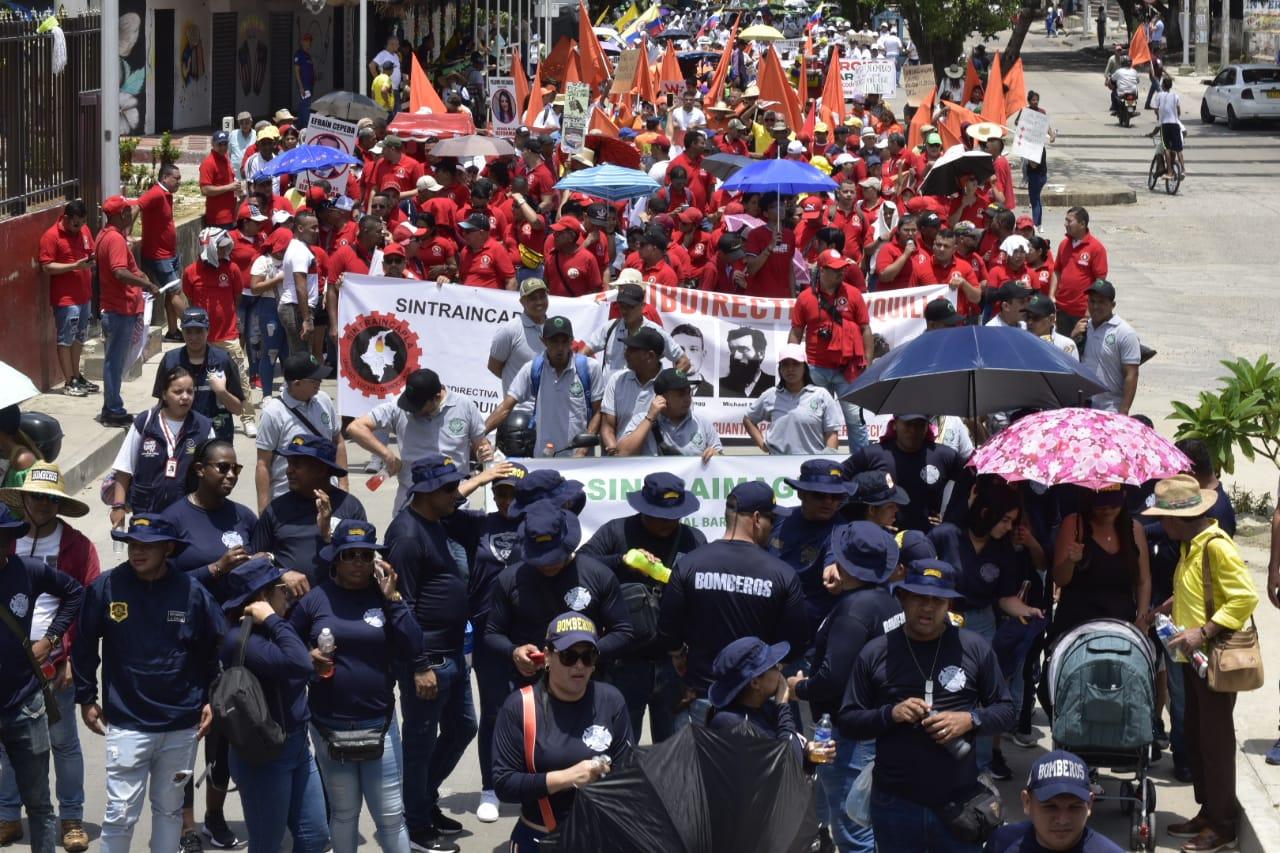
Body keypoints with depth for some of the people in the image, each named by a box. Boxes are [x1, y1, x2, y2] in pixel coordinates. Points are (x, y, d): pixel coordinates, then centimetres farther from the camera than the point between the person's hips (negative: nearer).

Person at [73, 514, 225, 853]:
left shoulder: (192, 591, -4)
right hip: (127, 723, -2)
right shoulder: (106, 587, -7)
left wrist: (211, 700, 6)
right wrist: (86, 698, 5)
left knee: (169, 809, 14)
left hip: (182, 724, 2)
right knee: (121, 812, -5)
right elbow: (84, 646, 4)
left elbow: (213, 649, 8)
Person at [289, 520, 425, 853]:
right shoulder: (315, 599, -2)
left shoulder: (385, 595, 1)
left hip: (378, 723, 0)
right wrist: (308, 659, -13)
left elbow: (412, 649, -8)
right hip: (329, 725, 0)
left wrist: (392, 599, -13)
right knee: (343, 812, 10)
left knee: (390, 813, 0)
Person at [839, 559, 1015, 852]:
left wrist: (970, 720, -14)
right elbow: (847, 721, 3)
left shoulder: (974, 648, 0)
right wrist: (890, 714, -15)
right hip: (895, 805, 1)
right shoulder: (875, 653, 1)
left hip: (960, 803, 0)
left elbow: (1005, 711, 6)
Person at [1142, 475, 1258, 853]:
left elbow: (1245, 598, -23)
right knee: (1195, 736, 15)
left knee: (1215, 740, -3)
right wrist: (1170, 607, 8)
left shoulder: (1217, 546, -20)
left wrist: (1204, 632, -26)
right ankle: (1207, 812, 25)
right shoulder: (1190, 545, 8)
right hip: (1194, 657, 9)